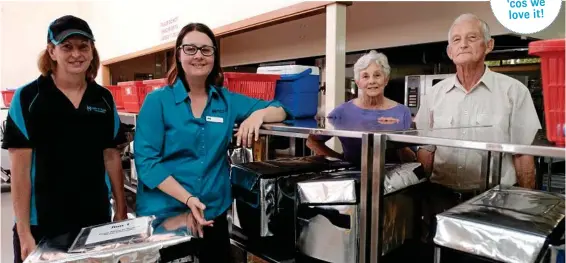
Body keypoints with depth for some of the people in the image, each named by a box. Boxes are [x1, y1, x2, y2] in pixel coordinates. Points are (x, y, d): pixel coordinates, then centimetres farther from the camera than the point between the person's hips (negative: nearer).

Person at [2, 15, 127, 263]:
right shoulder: (27, 98, -7)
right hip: (43, 224, -3)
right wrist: (24, 232, -10)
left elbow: (112, 157, 7)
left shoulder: (104, 99, 2)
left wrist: (121, 212, 5)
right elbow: (20, 168, -8)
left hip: (97, 219, 3)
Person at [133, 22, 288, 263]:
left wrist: (258, 114, -16)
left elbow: (280, 110, 6)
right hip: (163, 214, -2)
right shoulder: (157, 101, -5)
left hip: (214, 214, 3)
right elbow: (146, 161, -11)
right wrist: (187, 199, -21)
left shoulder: (227, 100, 4)